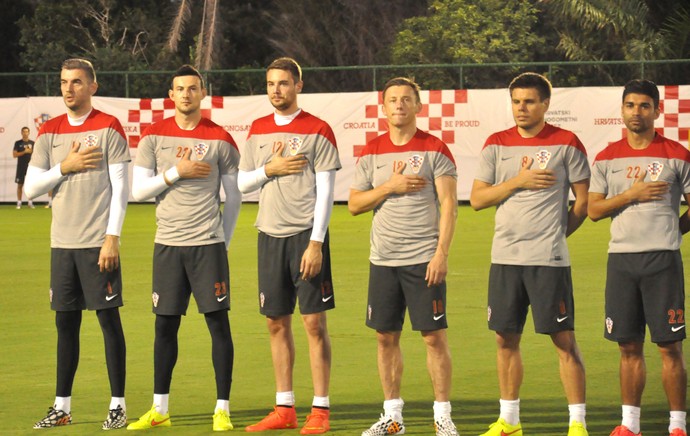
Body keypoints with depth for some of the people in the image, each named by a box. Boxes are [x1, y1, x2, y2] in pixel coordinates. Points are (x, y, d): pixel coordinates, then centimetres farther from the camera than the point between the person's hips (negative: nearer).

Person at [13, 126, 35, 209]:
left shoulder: (32, 143, 7)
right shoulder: (18, 143, 2)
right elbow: (14, 155, -6)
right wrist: (24, 152, -14)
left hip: (30, 167, 1)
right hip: (21, 167, -1)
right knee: (20, 185, 1)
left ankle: (30, 202, 6)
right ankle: (19, 202, 6)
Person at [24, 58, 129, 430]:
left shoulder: (109, 128, -3)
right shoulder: (50, 131, 10)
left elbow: (120, 187, -6)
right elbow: (30, 187, 7)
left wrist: (112, 238, -12)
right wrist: (65, 167, -7)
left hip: (98, 242, -4)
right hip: (62, 242, 4)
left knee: (108, 318, -3)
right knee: (65, 322, 7)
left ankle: (118, 405, 1)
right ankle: (62, 407, 12)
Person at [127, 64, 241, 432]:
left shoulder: (220, 139, 2)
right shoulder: (154, 136, 5)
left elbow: (234, 198, 8)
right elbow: (138, 190, 2)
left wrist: (222, 243, 7)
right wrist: (177, 172, -9)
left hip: (208, 243, -2)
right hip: (168, 244, 2)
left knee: (218, 322, -4)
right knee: (165, 325, 5)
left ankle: (222, 409, 1)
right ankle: (159, 410, 13)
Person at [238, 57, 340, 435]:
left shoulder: (317, 131, -4)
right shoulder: (258, 130, 11)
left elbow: (325, 191, -8)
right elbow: (242, 183, 13)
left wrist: (315, 242, -14)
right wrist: (270, 169, -6)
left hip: (305, 234, -5)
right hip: (270, 234, 5)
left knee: (314, 321, -5)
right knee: (277, 323, 7)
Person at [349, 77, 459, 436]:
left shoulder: (434, 149, -2)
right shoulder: (372, 152, 9)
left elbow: (449, 205, -5)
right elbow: (354, 204, 7)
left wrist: (441, 254, -13)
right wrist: (390, 187, -9)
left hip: (423, 258, -4)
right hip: (382, 259, 4)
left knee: (434, 336, -4)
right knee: (386, 336, 6)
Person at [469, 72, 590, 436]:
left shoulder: (566, 144, -1)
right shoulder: (497, 144, 8)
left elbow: (584, 200, 3)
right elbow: (476, 199, 2)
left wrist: (557, 231, 4)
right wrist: (519, 181, -8)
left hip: (549, 259, -4)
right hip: (505, 258, 4)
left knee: (564, 339, -4)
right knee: (506, 339, 9)